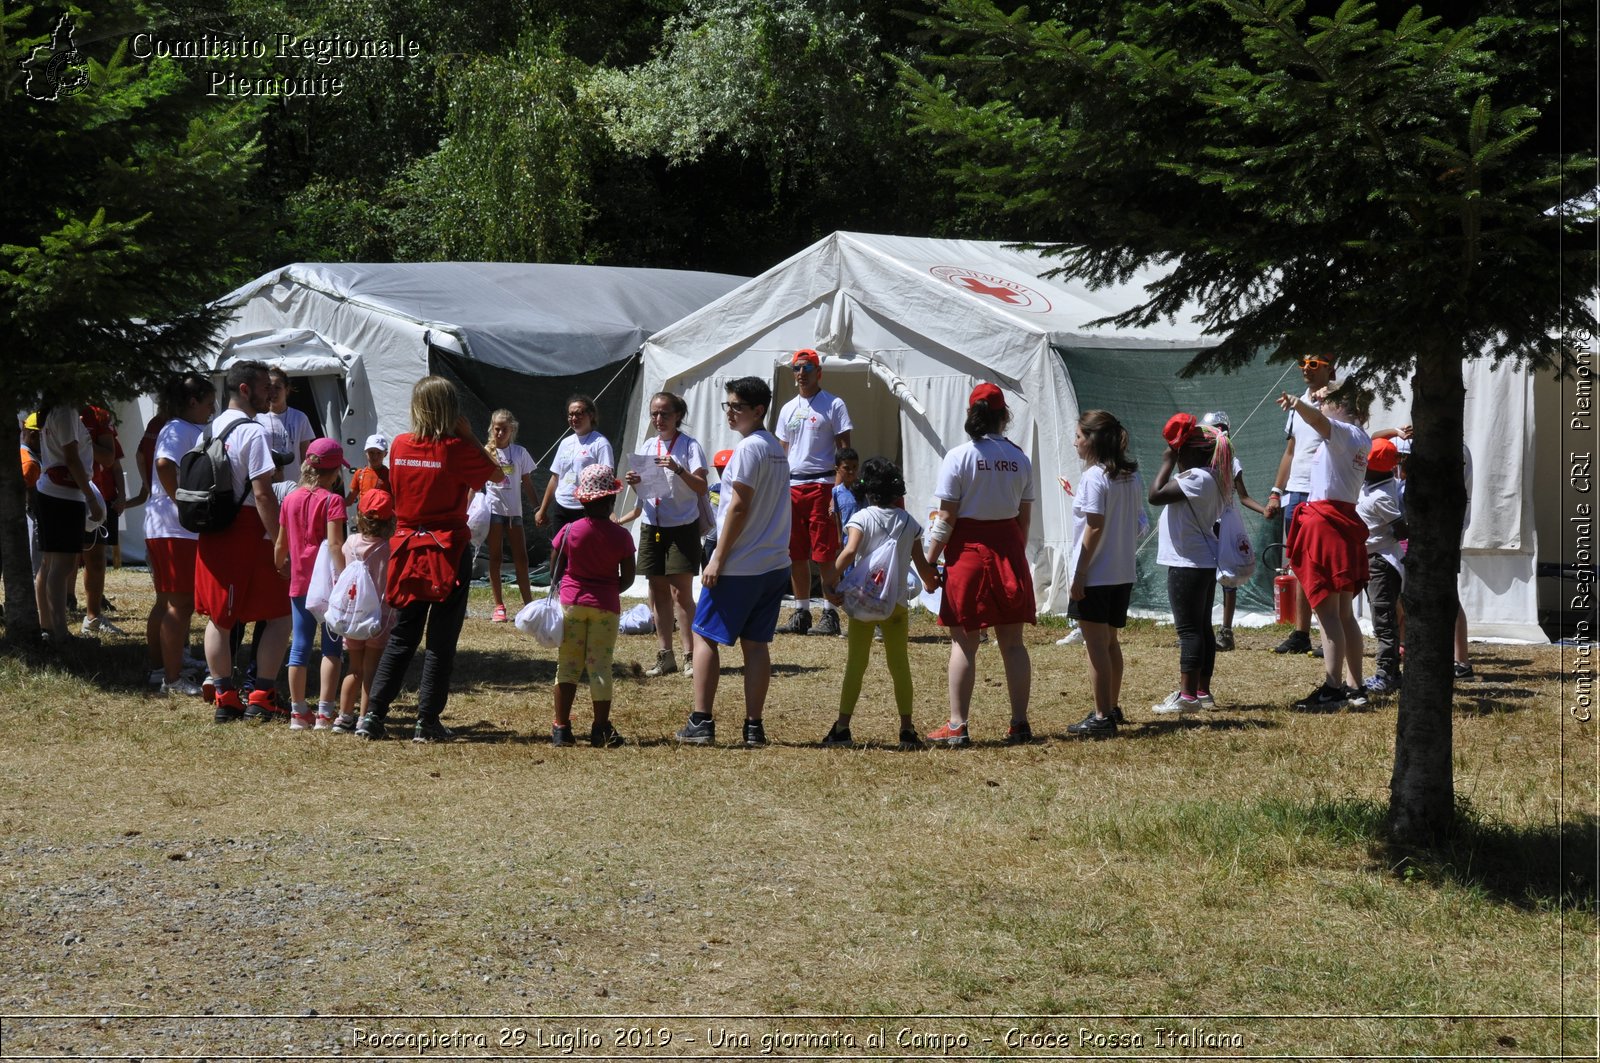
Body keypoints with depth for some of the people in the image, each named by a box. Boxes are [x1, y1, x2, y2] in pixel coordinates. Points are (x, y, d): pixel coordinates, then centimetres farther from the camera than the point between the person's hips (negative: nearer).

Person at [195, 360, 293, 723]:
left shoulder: (211, 430, 12)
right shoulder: (253, 432, -14)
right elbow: (263, 494, -19)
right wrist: (281, 547, -18)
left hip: (212, 536, 8)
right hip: (249, 535, -8)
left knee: (218, 617, 10)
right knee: (278, 615, 2)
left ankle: (225, 698, 11)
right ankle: (261, 697, -1)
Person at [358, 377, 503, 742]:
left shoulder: (399, 446, 0)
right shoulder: (457, 449, -12)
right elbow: (498, 475, 2)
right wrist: (468, 435, 1)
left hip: (408, 547, 4)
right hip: (448, 549, -4)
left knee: (401, 636, 12)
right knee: (442, 639, 3)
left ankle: (373, 715, 7)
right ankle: (428, 722, 3)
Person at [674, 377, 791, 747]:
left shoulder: (749, 447, -13)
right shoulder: (777, 449, 15)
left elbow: (739, 507, -17)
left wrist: (717, 559, -14)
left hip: (739, 565, -8)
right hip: (775, 563, 8)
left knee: (705, 636, 0)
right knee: (756, 643, 9)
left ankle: (701, 722, -3)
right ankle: (754, 726, 6)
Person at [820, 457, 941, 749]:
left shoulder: (861, 519, -4)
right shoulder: (908, 523, 6)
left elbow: (849, 552, -21)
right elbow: (922, 565, 8)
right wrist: (931, 582, 29)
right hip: (897, 601, 2)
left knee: (855, 664, 4)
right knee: (899, 665, 9)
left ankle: (842, 728, 2)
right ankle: (907, 729, 6)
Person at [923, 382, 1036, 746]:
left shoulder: (959, 457, -9)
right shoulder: (1019, 459, 4)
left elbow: (946, 518, -10)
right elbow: (1025, 518, 8)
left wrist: (929, 560, -4)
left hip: (968, 551, -4)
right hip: (1009, 550, 4)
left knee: (963, 643, 0)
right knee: (1012, 642, 8)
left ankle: (957, 726, -1)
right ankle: (1020, 723, 9)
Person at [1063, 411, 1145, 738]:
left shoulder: (1094, 477, -15)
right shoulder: (1131, 476, 9)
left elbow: (1095, 527, -19)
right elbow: (1136, 522, 12)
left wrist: (1079, 573, -16)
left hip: (1095, 575, -8)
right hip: (1124, 574, 8)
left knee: (1096, 644, -4)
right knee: (1111, 642, 19)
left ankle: (1102, 718, -4)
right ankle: (1112, 708, 28)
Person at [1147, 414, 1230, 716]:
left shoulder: (1197, 478, -19)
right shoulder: (1208, 477, 13)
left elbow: (1156, 495, -24)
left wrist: (1167, 462, -16)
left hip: (1187, 564, -11)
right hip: (1204, 563, 11)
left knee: (1189, 629, -10)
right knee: (1202, 627, 15)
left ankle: (1188, 696, -11)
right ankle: (1202, 692, 22)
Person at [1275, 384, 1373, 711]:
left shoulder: (1342, 432, -10)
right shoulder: (1361, 439, 17)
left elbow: (1317, 420, -35)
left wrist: (1298, 404, -53)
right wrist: (1311, 402, 53)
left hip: (1326, 521, -10)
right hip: (1348, 521, 10)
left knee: (1328, 613, -12)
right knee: (1344, 613, 13)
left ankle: (1331, 690, -16)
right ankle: (1356, 688, 15)